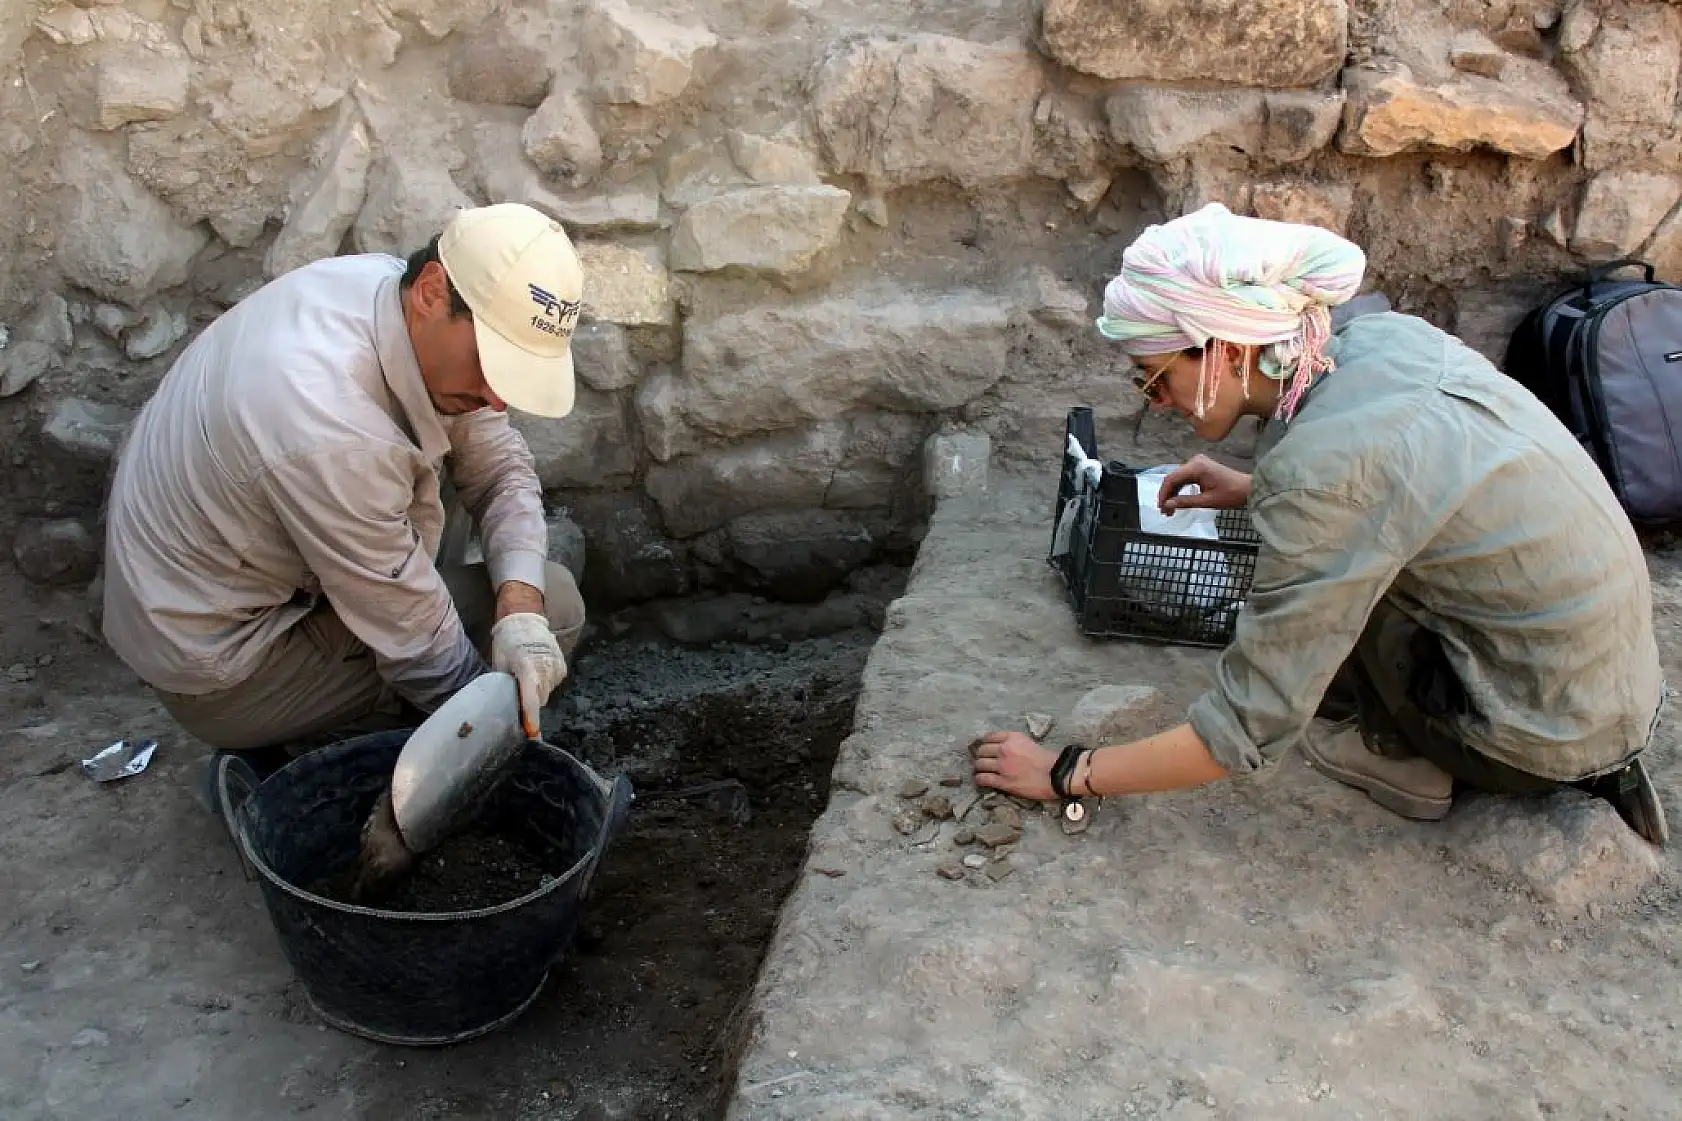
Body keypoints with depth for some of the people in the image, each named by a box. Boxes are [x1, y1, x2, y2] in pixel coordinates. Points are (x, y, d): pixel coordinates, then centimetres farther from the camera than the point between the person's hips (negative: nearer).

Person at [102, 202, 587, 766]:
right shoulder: (334, 437, -37)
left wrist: (519, 607, -21)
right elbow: (420, 647, -25)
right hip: (216, 671, -8)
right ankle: (300, 753, -2)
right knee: (557, 605, -13)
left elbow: (501, 465, -6)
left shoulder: (381, 280, -12)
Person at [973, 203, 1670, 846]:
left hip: (1555, 732, -8)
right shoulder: (1384, 337, -5)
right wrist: (1258, 492, 15)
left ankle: (1404, 759, 8)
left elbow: (1247, 728, -21)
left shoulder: (1321, 467, -27)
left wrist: (1068, 774, -12)